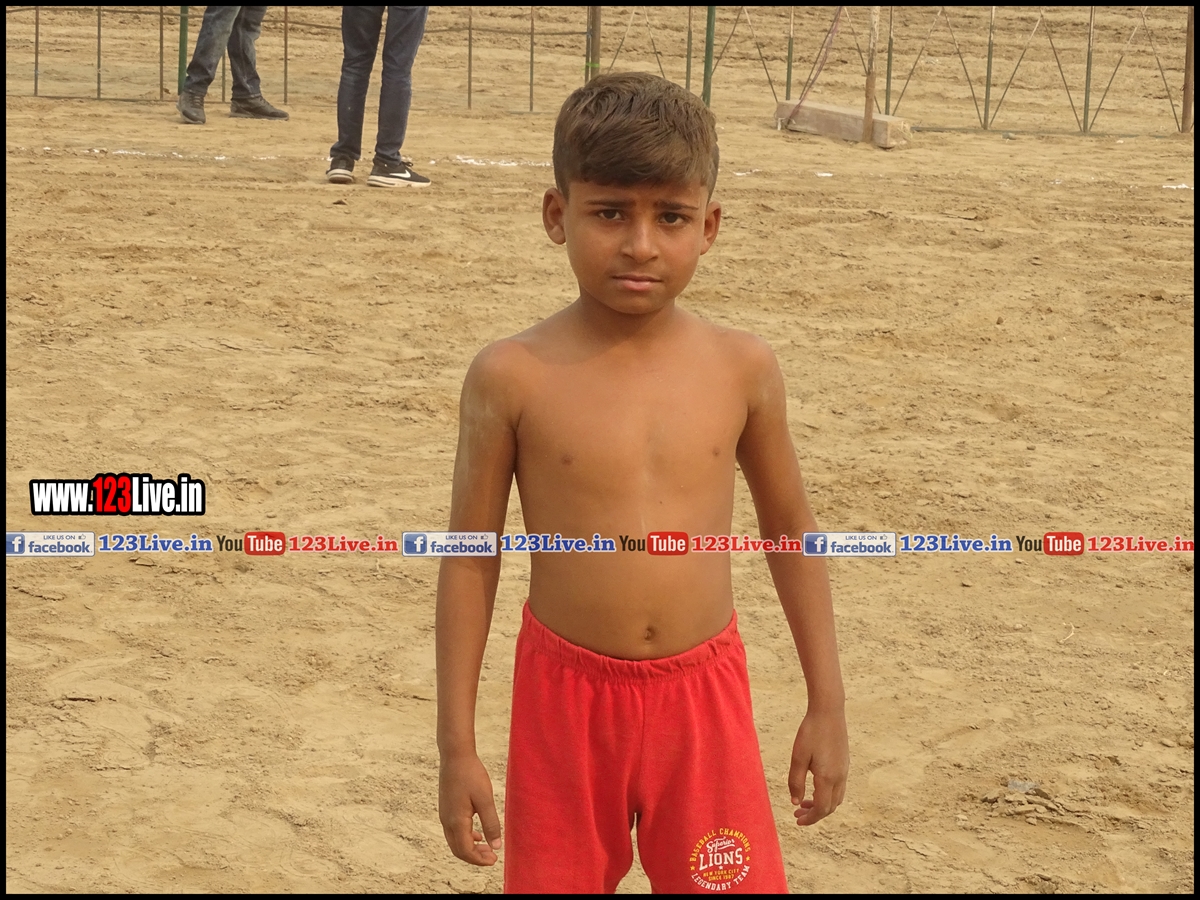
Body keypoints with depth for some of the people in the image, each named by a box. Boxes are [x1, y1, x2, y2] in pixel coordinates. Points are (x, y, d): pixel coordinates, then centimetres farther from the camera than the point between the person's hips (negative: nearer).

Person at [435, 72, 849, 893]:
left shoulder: (742, 368, -5)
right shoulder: (514, 377, -10)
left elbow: (791, 533, 7)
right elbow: (472, 559, -3)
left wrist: (828, 706, 8)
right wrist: (458, 744, -3)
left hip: (702, 697, 1)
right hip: (565, 696, -1)